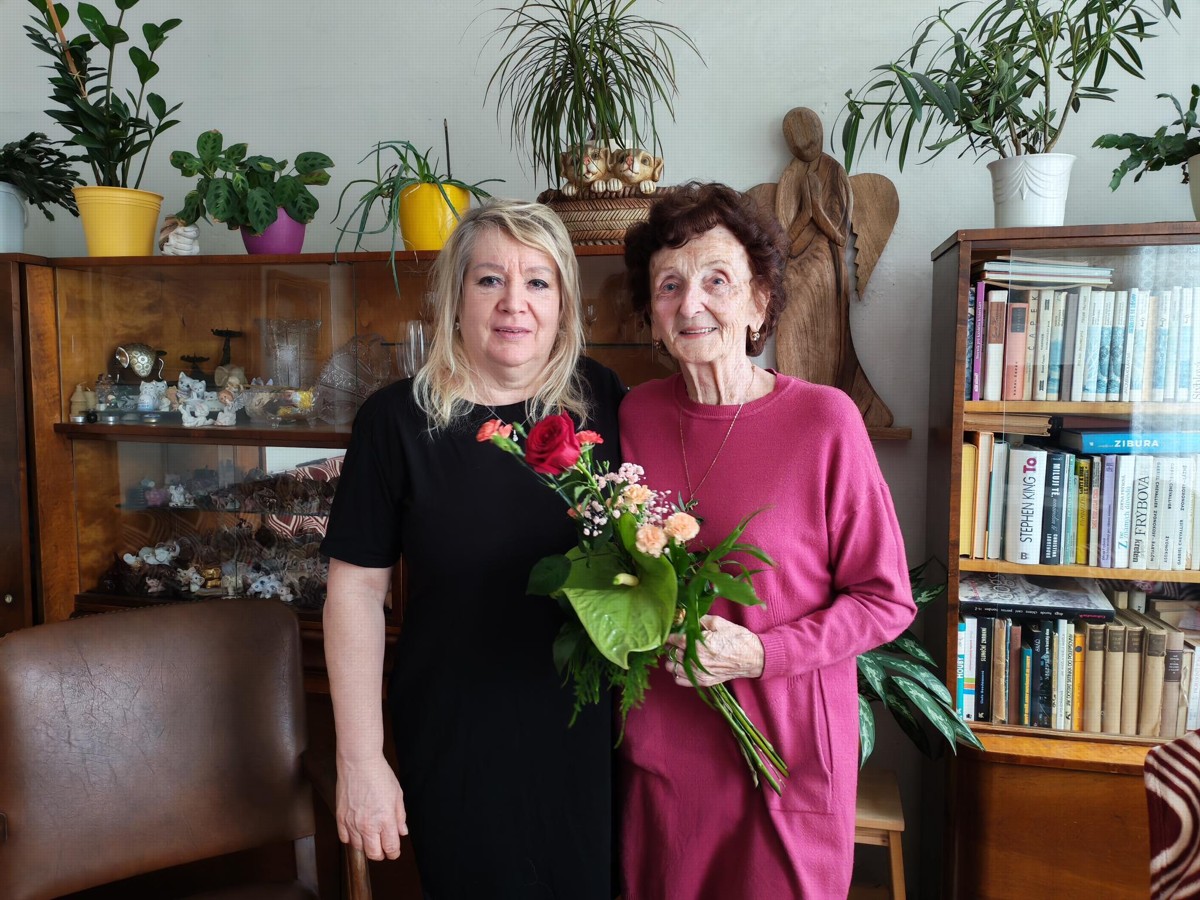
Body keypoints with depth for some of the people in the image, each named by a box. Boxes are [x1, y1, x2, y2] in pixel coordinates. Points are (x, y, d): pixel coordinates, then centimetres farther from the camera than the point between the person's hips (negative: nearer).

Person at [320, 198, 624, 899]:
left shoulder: (602, 401, -4)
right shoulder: (398, 419, -10)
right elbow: (357, 588, -7)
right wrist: (359, 760, -7)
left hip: (588, 737, 3)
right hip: (455, 744, -2)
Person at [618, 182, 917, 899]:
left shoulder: (824, 419, -15)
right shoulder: (638, 414, -2)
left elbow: (887, 600, -9)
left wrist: (761, 652, -20)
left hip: (789, 754, -3)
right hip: (661, 748, 4)